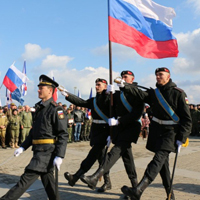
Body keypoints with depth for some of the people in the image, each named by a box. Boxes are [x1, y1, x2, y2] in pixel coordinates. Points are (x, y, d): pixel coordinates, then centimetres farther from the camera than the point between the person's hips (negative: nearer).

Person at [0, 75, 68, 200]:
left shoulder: (56, 109, -13)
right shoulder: (40, 108, 15)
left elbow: (64, 135, -17)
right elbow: (34, 131, 21)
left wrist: (59, 156, -22)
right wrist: (23, 147, 13)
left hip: (47, 151, -9)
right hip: (39, 151, 9)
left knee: (26, 178, -8)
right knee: (47, 179, 15)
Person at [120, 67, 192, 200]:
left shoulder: (178, 93, -6)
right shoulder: (154, 93, 10)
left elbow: (187, 118, -7)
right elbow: (140, 94, -8)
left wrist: (181, 138, -12)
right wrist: (125, 86, -22)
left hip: (170, 131, -6)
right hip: (156, 130, 6)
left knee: (159, 158, -16)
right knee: (163, 161, 9)